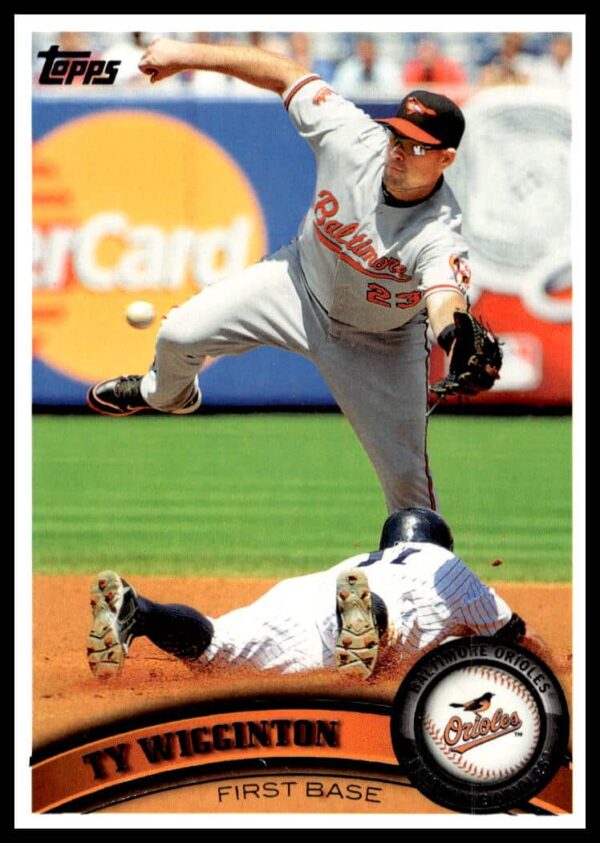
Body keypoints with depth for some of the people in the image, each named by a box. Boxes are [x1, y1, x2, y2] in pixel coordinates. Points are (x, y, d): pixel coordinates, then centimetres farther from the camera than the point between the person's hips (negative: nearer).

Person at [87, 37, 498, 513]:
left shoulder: (438, 235, -38)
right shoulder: (353, 138, -28)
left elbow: (446, 296, -57)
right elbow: (288, 76, -17)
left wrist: (455, 334, -81)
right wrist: (187, 56, -15)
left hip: (378, 344, -4)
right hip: (303, 282, 4)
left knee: (405, 472, -3)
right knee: (180, 335, 1)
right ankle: (167, 394, 38)